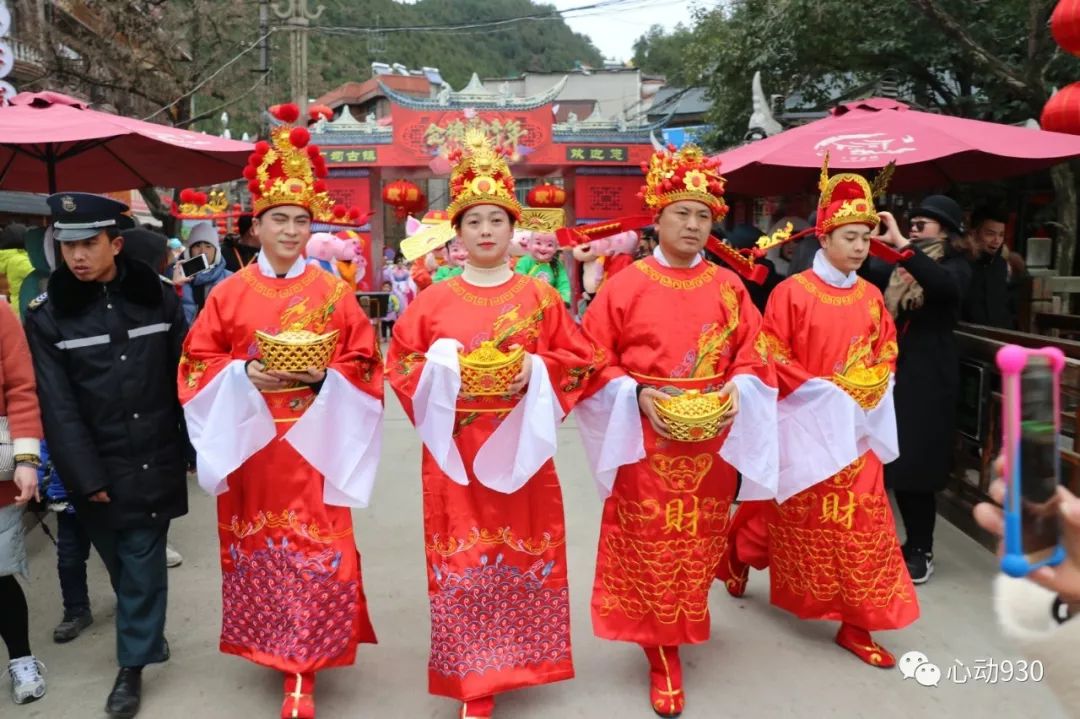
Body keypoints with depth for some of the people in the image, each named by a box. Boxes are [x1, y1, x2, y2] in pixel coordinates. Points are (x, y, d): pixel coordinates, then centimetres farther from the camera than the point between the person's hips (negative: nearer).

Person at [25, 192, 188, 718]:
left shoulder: (157, 297, 0)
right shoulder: (47, 314, -3)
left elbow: (185, 377, 3)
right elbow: (57, 406, -6)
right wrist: (87, 477, -10)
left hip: (154, 460, 0)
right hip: (100, 467, 0)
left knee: (142, 561, 3)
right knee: (124, 563, 12)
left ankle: (133, 663, 17)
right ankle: (147, 633, 36)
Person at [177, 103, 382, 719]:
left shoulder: (334, 292, 0)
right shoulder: (229, 293, 3)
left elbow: (365, 364, 2)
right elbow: (197, 362, 5)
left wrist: (325, 375, -17)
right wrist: (245, 373, -13)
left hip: (313, 441, -1)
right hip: (251, 442, 2)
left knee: (316, 548, -3)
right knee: (259, 545, 11)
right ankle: (273, 647, 32)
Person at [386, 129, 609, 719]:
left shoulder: (541, 296, 3)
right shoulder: (434, 300, 4)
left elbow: (579, 360, 5)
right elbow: (399, 363, 6)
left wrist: (536, 369, -12)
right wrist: (442, 372, -12)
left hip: (520, 444, 0)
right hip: (454, 448, 0)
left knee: (522, 550, 6)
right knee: (462, 556, 2)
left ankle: (511, 659, 27)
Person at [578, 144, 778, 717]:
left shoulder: (728, 286, 4)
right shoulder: (625, 285, -4)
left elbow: (752, 354, 7)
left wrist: (735, 394, -11)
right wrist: (638, 396, -15)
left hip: (711, 440, 3)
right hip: (646, 438, -3)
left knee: (698, 542, 13)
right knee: (651, 546, 3)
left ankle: (679, 627, 38)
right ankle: (663, 656, 17)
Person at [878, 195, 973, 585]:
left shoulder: (956, 265, -2)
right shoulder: (904, 267, 16)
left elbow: (945, 286, -28)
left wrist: (901, 244, -31)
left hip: (928, 377, -6)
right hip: (895, 372, 6)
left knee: (916, 464, -5)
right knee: (896, 462, 7)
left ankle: (922, 549, 9)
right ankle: (913, 541, 20)